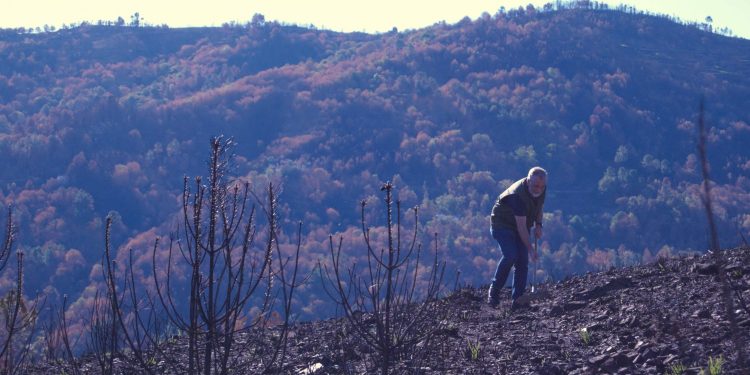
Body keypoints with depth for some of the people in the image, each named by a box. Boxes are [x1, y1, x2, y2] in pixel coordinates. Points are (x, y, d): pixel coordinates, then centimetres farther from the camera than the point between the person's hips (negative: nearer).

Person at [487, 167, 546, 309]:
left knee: (522, 262, -5)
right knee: (510, 255, -26)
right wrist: (531, 249, -35)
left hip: (522, 226, 7)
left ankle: (517, 300, -3)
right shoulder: (517, 195, -33)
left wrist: (538, 224, 2)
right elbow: (521, 227, -34)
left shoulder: (542, 190, -9)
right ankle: (494, 291, -11)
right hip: (502, 224, -7)